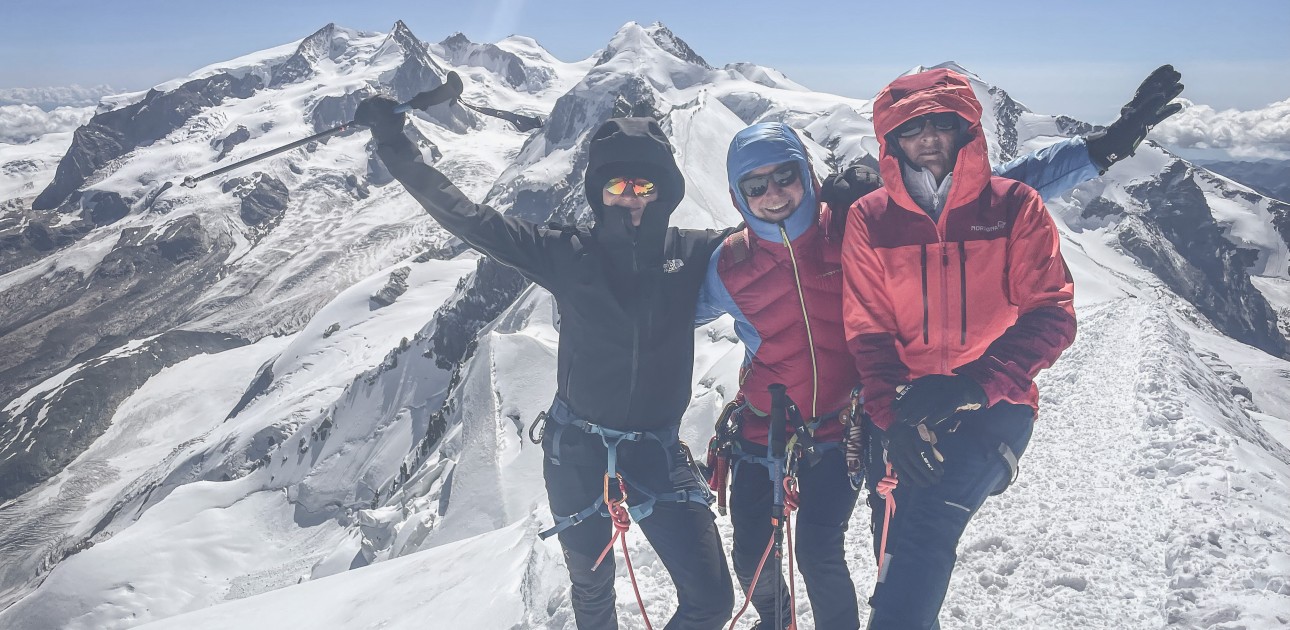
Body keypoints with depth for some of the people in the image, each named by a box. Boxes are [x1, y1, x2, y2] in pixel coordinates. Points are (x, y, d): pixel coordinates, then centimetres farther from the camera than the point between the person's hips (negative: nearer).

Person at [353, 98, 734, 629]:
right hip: (577, 450, 0)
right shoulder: (570, 255, -9)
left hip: (658, 450, 1)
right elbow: (469, 218, -8)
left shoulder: (694, 255, -6)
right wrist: (396, 148, -9)